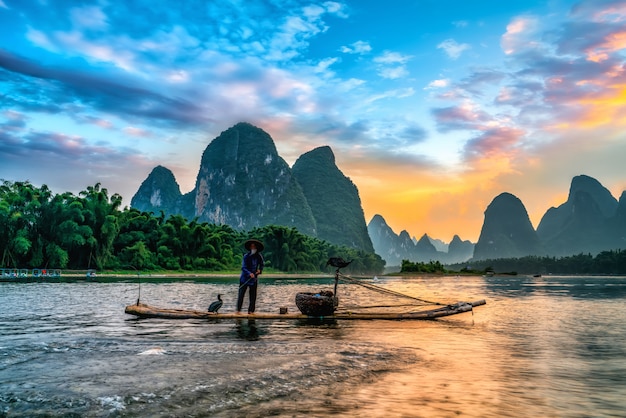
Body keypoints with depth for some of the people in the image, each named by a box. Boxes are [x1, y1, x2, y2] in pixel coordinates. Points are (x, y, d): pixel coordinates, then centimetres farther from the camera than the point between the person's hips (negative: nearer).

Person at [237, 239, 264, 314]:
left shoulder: (259, 256, 1)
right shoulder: (246, 256, -10)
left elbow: (262, 264, 18)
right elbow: (243, 267, -15)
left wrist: (260, 270, -2)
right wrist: (249, 273, -31)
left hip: (254, 279, 3)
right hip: (245, 278, -3)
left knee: (253, 295, 4)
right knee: (241, 294, -5)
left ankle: (251, 310, 11)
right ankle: (238, 310, 2)